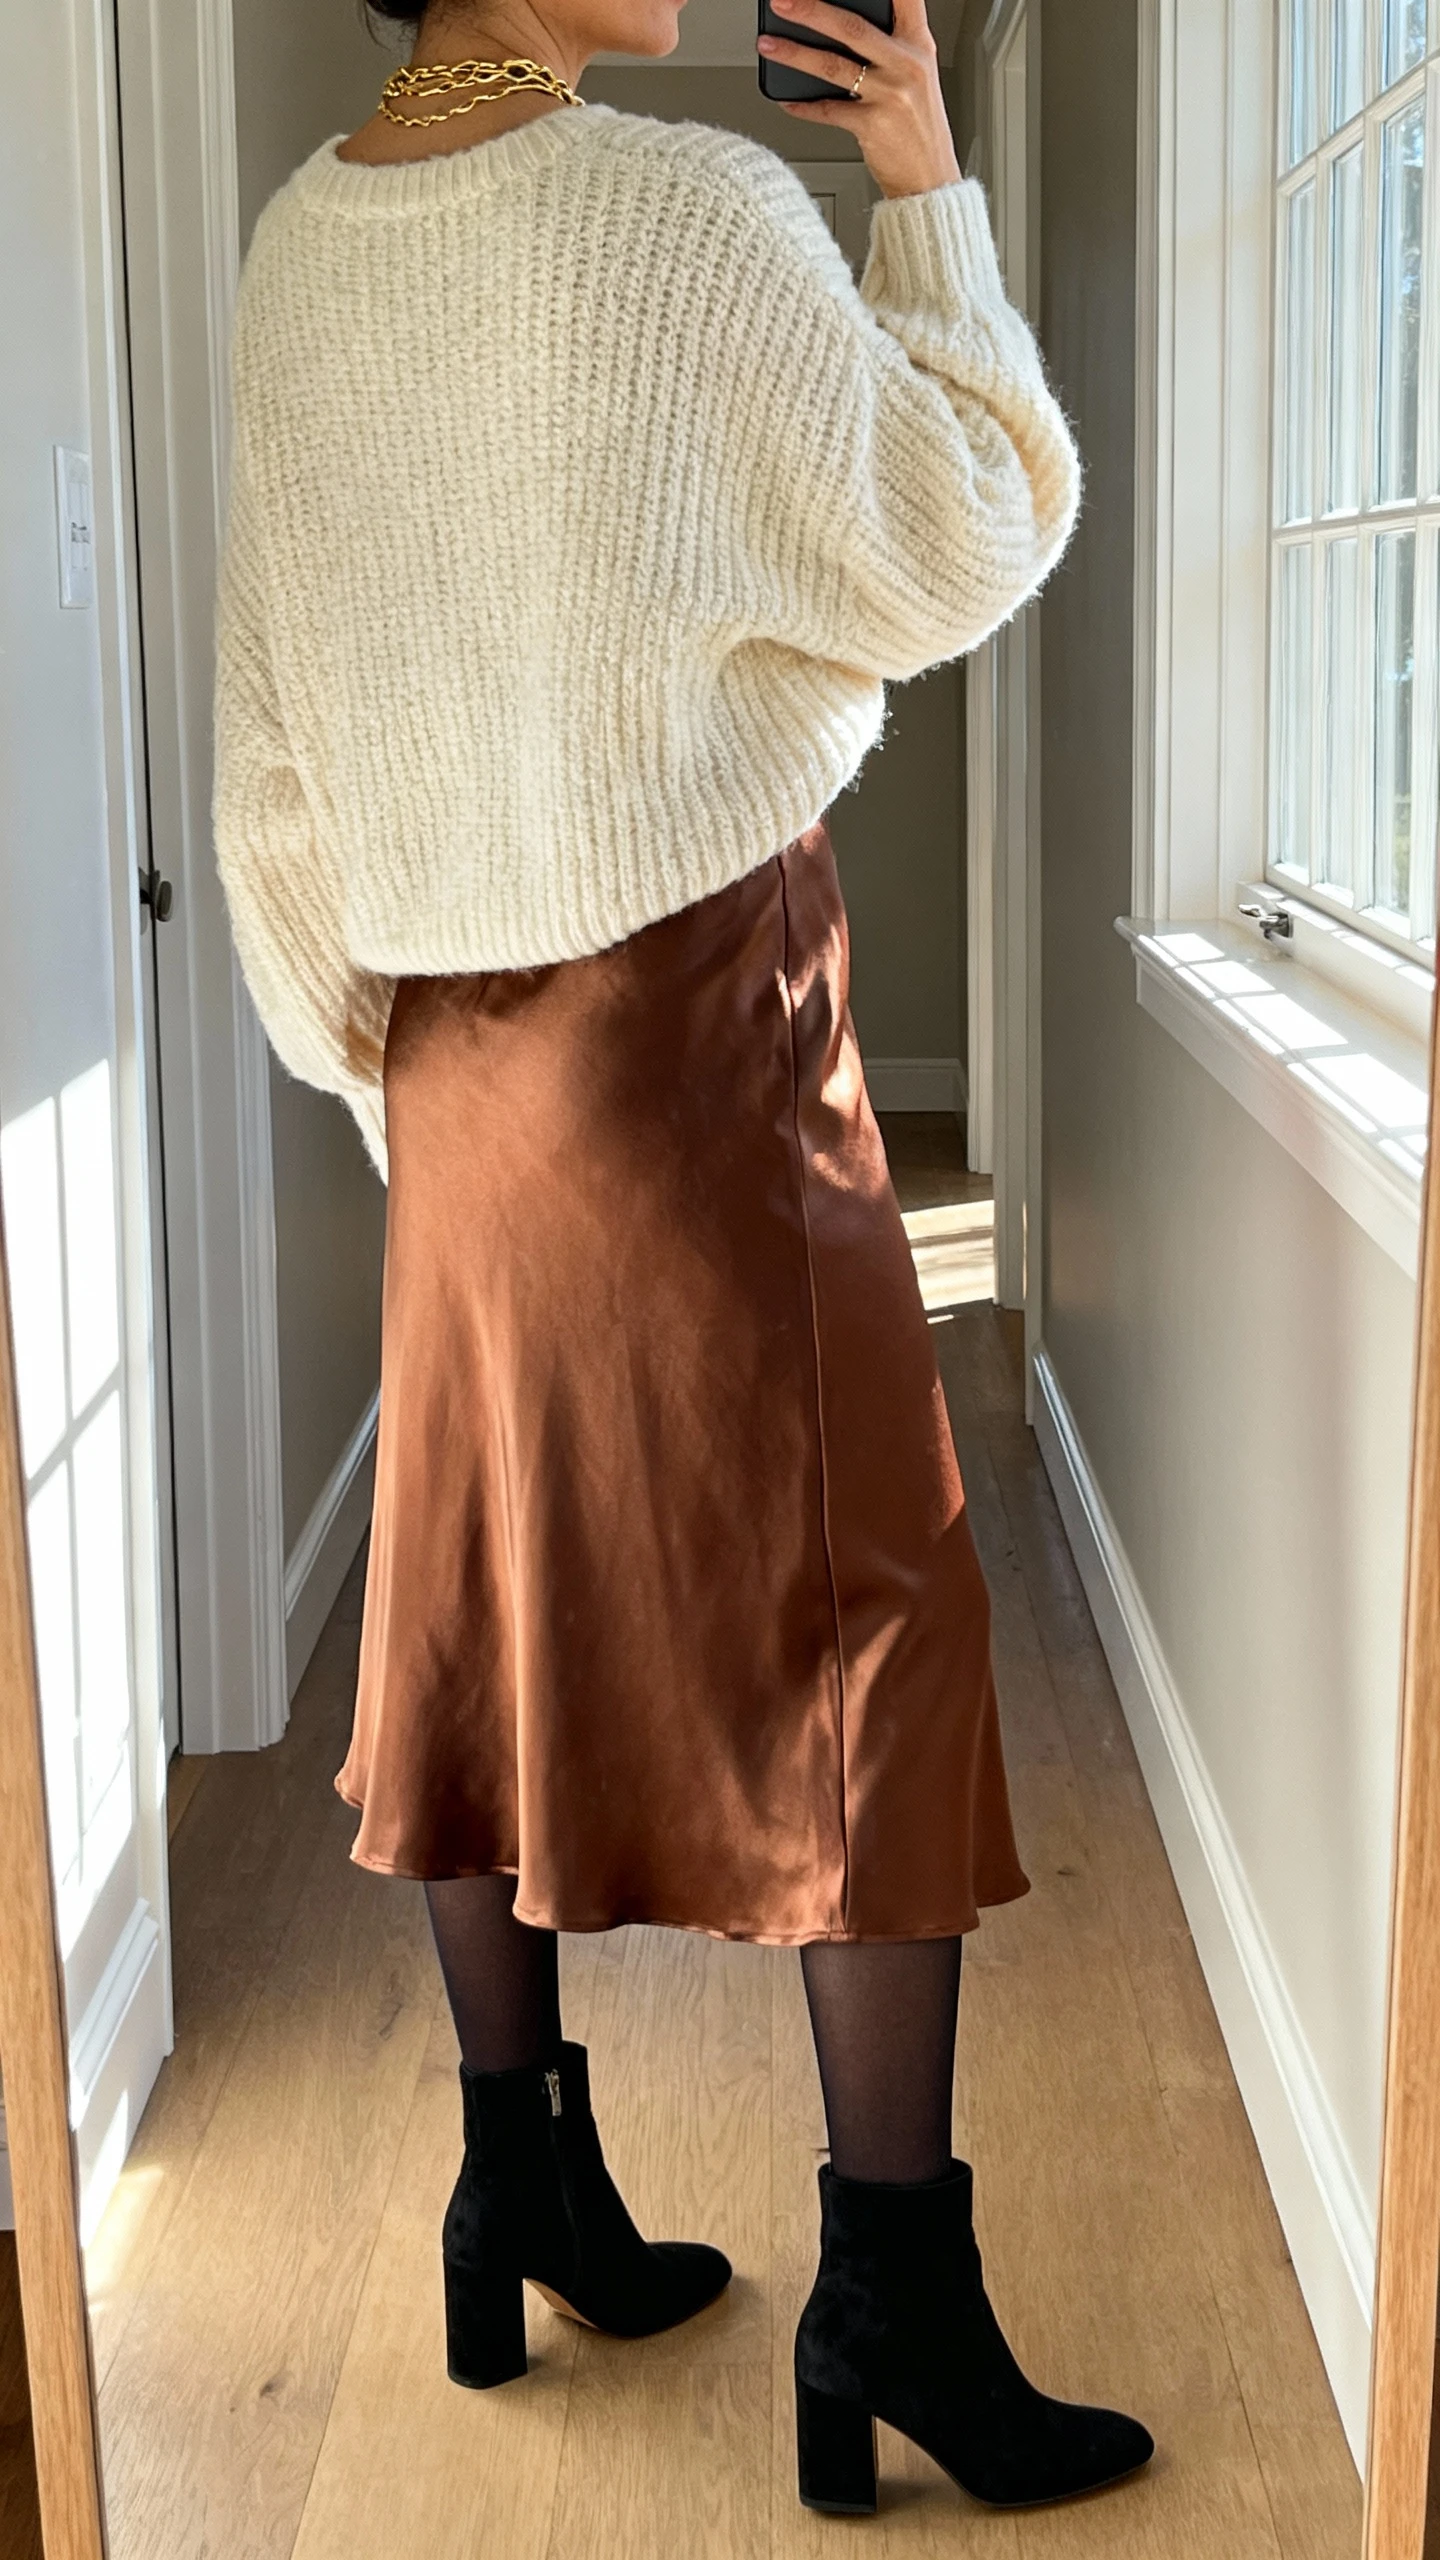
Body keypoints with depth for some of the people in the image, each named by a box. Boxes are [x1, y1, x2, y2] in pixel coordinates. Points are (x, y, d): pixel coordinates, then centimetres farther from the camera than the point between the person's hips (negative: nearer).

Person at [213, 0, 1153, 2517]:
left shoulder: (297, 251, 5)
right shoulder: (693, 207, -13)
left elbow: (271, 752, 9)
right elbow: (972, 550, -3)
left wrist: (359, 1045, 18)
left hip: (452, 1035, 7)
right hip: (699, 991, -6)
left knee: (489, 1607, 13)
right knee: (861, 1619, 0)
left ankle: (521, 2196, 25)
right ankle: (892, 2298, 6)